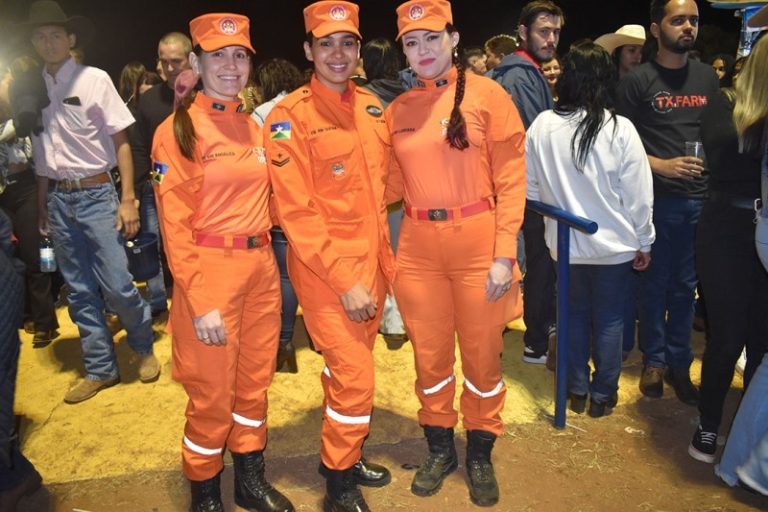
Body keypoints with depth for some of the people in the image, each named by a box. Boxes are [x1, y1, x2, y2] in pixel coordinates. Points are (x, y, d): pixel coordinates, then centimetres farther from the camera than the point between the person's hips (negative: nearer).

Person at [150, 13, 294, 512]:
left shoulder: (253, 127, 10)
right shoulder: (177, 131, -8)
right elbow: (174, 224, -11)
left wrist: (264, 255, 9)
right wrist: (199, 301, -15)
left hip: (262, 267, 6)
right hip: (210, 271, -6)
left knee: (255, 381, 16)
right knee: (212, 394, 5)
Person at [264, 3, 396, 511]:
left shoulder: (371, 106, 8)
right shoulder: (290, 115, -11)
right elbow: (296, 211, -16)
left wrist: (384, 256, 11)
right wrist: (345, 281, -17)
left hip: (372, 260, 6)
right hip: (324, 268, -6)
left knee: (349, 368, 17)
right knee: (354, 376, -5)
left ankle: (347, 455, 37)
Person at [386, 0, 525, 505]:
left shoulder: (487, 94, -3)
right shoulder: (399, 109, 8)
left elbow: (511, 180, -6)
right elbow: (395, 184, 12)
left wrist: (504, 254, -12)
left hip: (477, 243, -3)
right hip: (418, 246, 3)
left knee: (482, 354, 9)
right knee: (430, 354, 13)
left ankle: (480, 453, 32)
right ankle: (439, 448, 35)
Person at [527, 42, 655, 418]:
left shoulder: (542, 125, -10)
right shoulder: (620, 129, -15)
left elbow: (531, 188, -1)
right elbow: (638, 195, -9)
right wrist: (644, 242, 4)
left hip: (565, 242, 2)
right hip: (614, 244, -2)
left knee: (575, 314, 17)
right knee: (609, 319, 13)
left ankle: (577, 390, 28)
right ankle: (603, 394, 25)